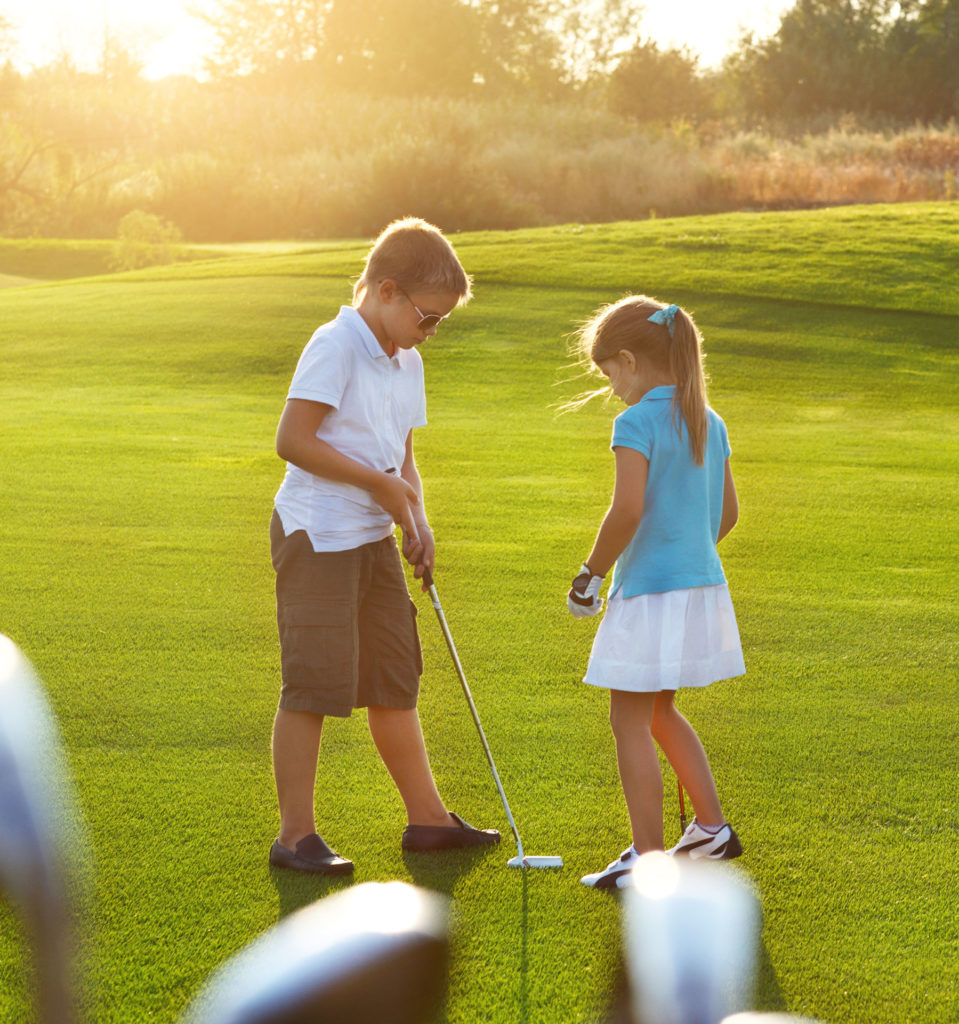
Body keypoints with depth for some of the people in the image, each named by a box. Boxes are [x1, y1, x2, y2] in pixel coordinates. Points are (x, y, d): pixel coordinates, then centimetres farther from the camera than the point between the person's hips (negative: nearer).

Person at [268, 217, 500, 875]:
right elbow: (293, 441, -21)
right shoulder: (335, 347, -15)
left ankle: (427, 817, 23)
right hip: (317, 538, -9)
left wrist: (417, 522, 0)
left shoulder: (407, 363, 12)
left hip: (375, 538, 9)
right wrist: (382, 485, -16)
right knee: (314, 686, -5)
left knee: (396, 682, 14)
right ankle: (297, 834, 3)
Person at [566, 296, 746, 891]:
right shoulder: (709, 423, 8)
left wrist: (591, 574, -11)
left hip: (649, 592, -8)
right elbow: (729, 512, 13)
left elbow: (628, 511, -24)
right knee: (660, 714, 24)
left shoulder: (638, 423, -16)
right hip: (703, 585, 8)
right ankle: (712, 828, 27)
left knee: (630, 722, 2)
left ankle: (647, 860, 4)